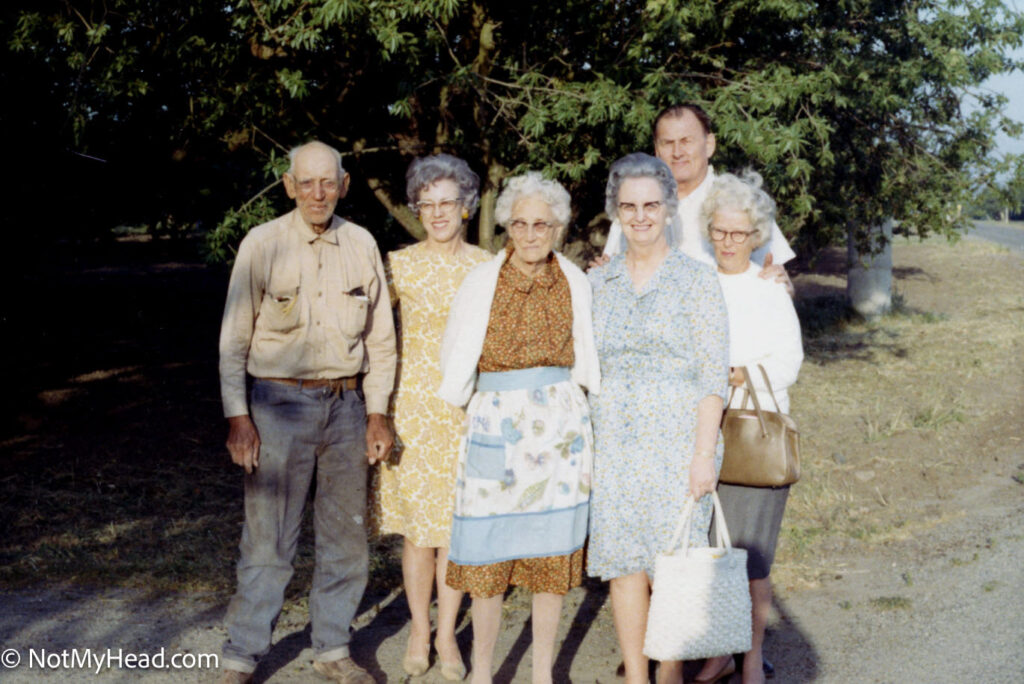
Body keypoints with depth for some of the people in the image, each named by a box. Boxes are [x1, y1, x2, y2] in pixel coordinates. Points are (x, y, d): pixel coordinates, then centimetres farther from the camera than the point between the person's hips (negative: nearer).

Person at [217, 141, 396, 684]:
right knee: (268, 539, -1)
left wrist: (377, 412, 7)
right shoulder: (262, 245, -4)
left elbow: (380, 336, 10)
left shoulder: (362, 245, 5)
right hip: (280, 403, -3)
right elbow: (234, 338, -2)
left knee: (346, 536, 9)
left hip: (346, 403, 4)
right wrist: (237, 416, -7)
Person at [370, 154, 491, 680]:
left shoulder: (487, 267, 3)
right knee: (417, 524, 4)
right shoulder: (400, 265, 0)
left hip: (468, 408, 1)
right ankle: (419, 631, 22)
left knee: (456, 523, 5)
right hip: (413, 403, -1)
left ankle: (447, 635, 20)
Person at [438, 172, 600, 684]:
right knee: (488, 553, 0)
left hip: (560, 427, 2)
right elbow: (455, 360, 7)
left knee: (553, 553, 7)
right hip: (495, 426, -2)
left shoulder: (576, 284, 4)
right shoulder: (482, 282, -3)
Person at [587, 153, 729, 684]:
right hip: (612, 442, 3)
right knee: (624, 566, 3)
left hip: (677, 441, -3)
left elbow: (713, 375, -6)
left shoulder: (696, 280, -2)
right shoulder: (596, 282, 10)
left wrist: (704, 453, -12)